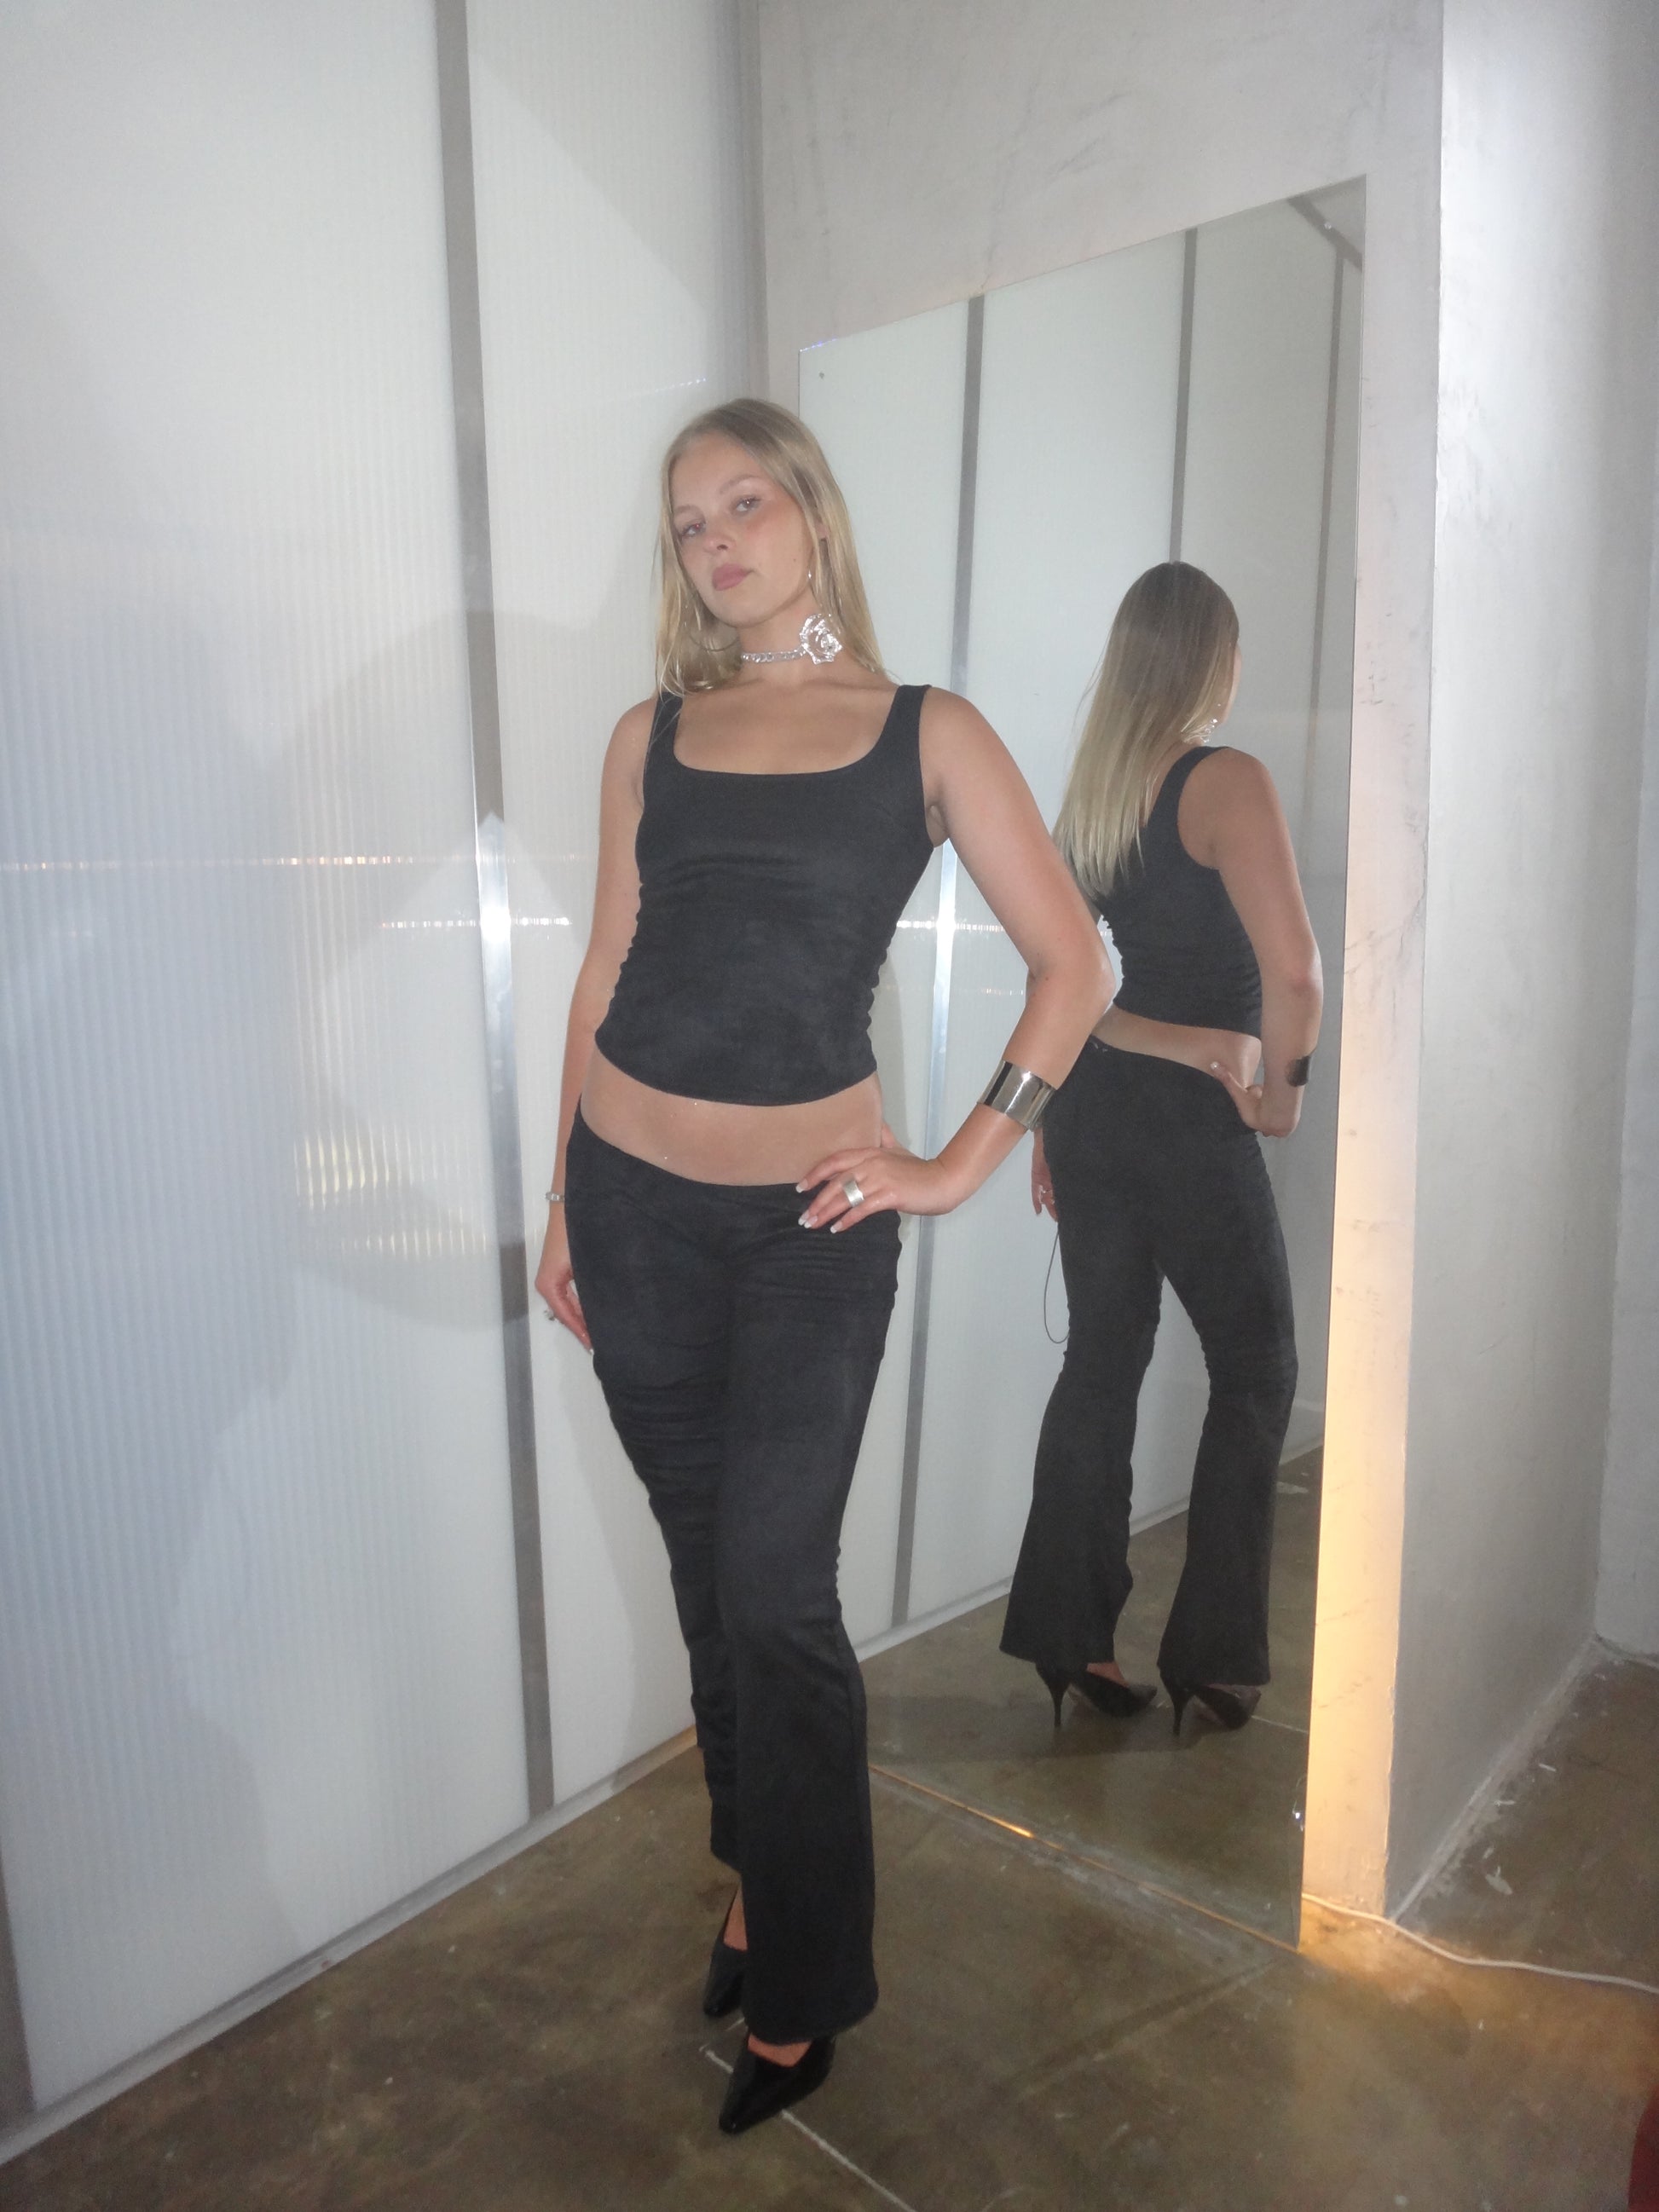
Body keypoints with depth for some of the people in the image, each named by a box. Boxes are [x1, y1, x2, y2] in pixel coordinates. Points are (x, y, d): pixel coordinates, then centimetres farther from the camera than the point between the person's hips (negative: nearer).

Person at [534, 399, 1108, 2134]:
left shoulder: (925, 734, 1)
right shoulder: (653, 734, 9)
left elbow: (1072, 965, -1)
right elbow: (607, 973, 10)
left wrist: (960, 1166, -6)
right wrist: (562, 1205, 9)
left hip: (810, 1217, -3)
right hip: (634, 1196, 4)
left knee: (775, 1597, 1)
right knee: (707, 1572, 15)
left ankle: (799, 1987, 23)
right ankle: (756, 1884, 37)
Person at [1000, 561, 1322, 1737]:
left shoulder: (1086, 791, 10)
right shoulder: (1229, 783, -12)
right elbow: (1293, 969, -24)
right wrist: (1282, 1085, -7)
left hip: (1090, 1108, 7)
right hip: (1189, 1117, -6)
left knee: (1102, 1362, 13)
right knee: (1256, 1370, 10)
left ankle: (1069, 1636, 21)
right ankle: (1212, 1653, 17)